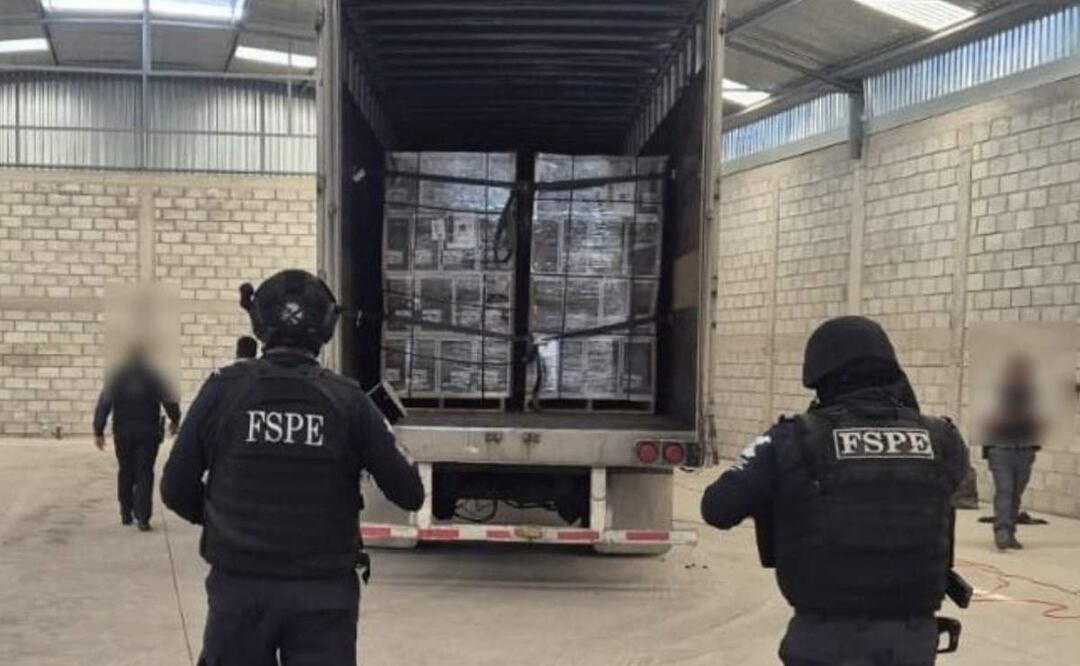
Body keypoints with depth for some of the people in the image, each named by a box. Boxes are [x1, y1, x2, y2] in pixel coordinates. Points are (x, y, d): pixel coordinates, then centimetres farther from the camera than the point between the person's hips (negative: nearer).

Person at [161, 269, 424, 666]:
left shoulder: (223, 390, -5)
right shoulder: (347, 399, -6)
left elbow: (176, 490, 0)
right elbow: (410, 495, -3)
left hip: (240, 585, 1)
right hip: (324, 592, 0)